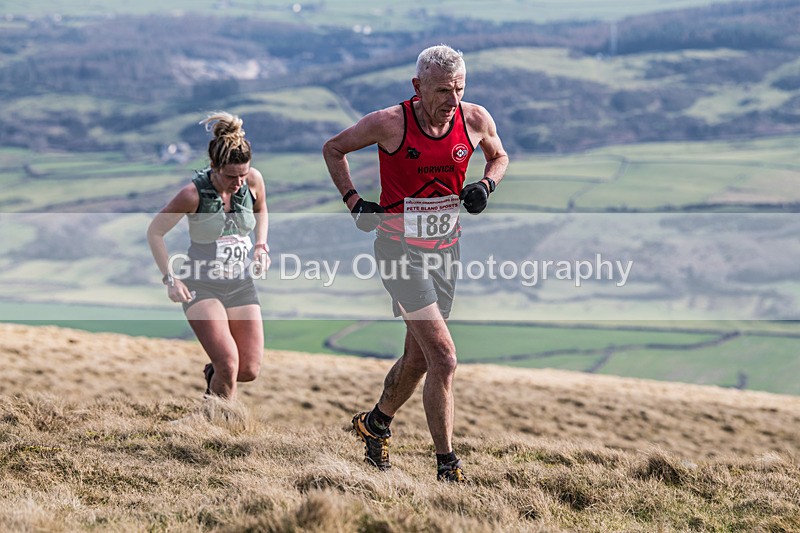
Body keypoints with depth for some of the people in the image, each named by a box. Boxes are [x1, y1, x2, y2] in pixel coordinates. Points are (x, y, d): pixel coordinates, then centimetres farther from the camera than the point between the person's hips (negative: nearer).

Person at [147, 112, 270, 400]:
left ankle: (212, 373, 35)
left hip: (241, 284, 4)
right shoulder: (194, 193, -21)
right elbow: (155, 232, -7)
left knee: (249, 371, 1)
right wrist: (170, 279, -12)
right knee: (228, 364, -21)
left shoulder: (253, 180, -9)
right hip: (201, 286, -4)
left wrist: (261, 245, 0)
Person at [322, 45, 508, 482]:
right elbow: (333, 149, 2)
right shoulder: (389, 123, -16)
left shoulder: (476, 120, -6)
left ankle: (376, 423, 44)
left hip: (445, 249, 5)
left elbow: (499, 156, 16)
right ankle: (447, 467, -9)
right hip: (400, 249, -5)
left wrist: (485, 185, -4)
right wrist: (353, 202, -7)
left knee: (418, 359, 16)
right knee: (443, 357, -16)